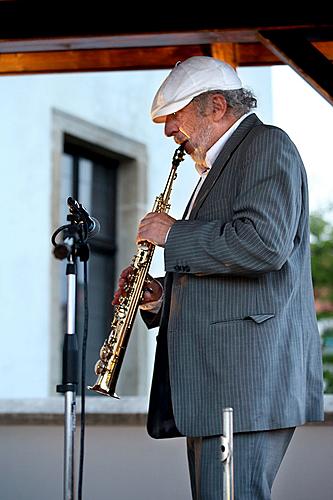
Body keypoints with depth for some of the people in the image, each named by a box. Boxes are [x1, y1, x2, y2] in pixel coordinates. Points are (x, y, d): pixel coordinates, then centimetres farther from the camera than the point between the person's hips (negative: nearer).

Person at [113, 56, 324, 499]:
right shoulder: (218, 167, 26)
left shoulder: (267, 145, -3)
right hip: (213, 383, 10)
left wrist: (173, 234, -10)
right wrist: (161, 299, 12)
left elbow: (264, 243, -21)